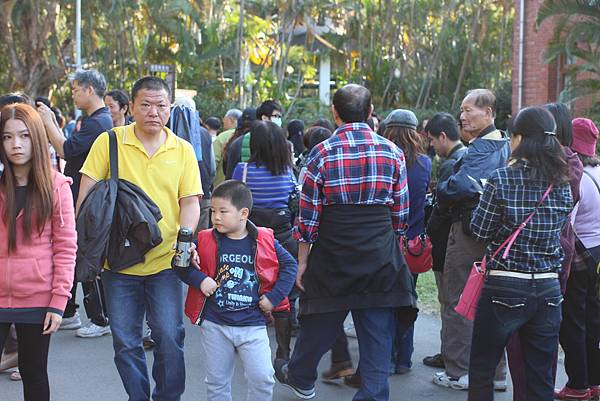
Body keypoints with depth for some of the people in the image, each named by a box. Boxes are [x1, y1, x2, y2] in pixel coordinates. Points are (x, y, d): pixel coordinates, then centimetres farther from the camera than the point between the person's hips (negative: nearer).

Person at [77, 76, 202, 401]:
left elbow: (190, 201, 4)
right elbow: (87, 194, -1)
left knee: (169, 338, -1)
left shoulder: (183, 150, 4)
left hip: (165, 262, 0)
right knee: (126, 343, 8)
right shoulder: (109, 142, -1)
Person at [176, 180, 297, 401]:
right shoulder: (205, 241, -3)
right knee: (217, 381, 12)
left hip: (253, 325, -1)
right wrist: (199, 279, -15)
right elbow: (182, 264, 2)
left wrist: (274, 297, -4)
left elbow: (289, 264, 3)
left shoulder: (264, 241, -5)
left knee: (262, 378, -5)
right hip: (214, 324, 1)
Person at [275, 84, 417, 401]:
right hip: (381, 256, 1)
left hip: (332, 253, -1)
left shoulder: (322, 153, -8)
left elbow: (308, 215, -6)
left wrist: (302, 261, 3)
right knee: (377, 330, 7)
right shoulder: (392, 152, 0)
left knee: (320, 321, 17)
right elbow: (400, 213, 5)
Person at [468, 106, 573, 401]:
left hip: (504, 288, -4)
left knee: (481, 371, 11)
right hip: (548, 289, 5)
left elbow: (480, 230, -6)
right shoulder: (562, 184, 3)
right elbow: (560, 228, 13)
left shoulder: (502, 179, -12)